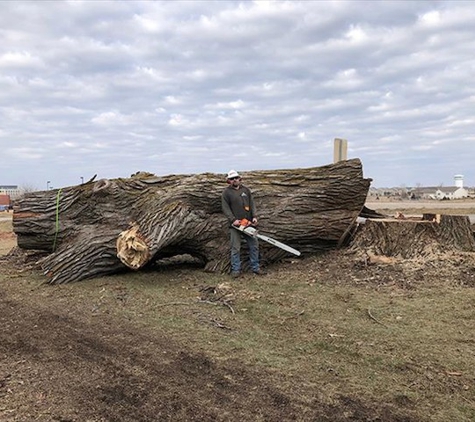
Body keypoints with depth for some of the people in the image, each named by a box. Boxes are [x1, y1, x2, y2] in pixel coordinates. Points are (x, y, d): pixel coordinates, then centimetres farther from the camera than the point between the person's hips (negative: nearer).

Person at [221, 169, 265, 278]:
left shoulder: (246, 190, 11)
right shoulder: (226, 192, -1)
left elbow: (252, 204, 9)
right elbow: (225, 208, -7)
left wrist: (254, 216, -4)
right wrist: (233, 220, -18)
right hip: (235, 224, -4)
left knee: (254, 245, 6)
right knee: (236, 248, -1)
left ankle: (255, 267, 17)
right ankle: (236, 270, 8)